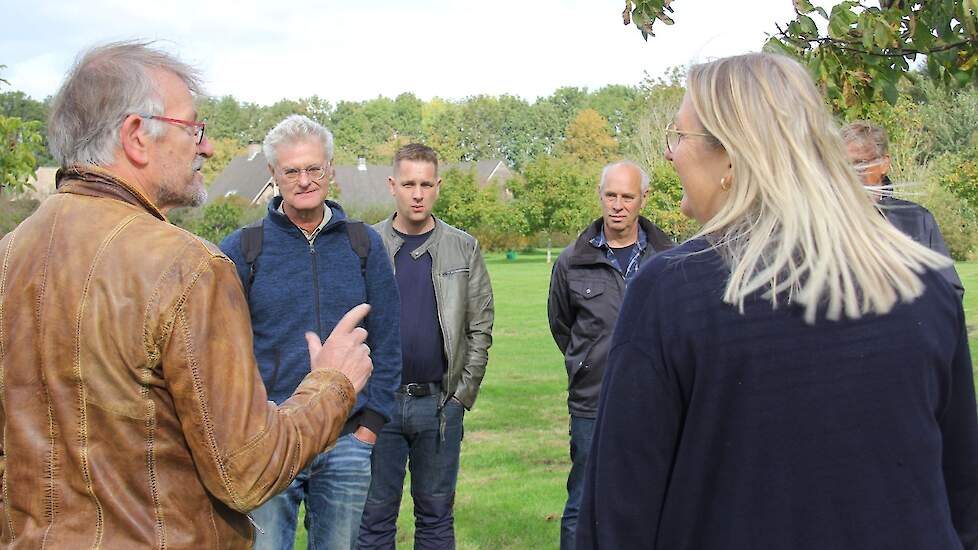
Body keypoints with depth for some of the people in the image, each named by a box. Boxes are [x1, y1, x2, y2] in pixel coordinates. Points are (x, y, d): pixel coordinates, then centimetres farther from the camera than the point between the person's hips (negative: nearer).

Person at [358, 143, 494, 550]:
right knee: (375, 515, 7)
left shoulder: (464, 249, 5)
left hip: (440, 404, 1)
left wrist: (463, 394, -1)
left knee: (437, 515, 11)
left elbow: (480, 329, 5)